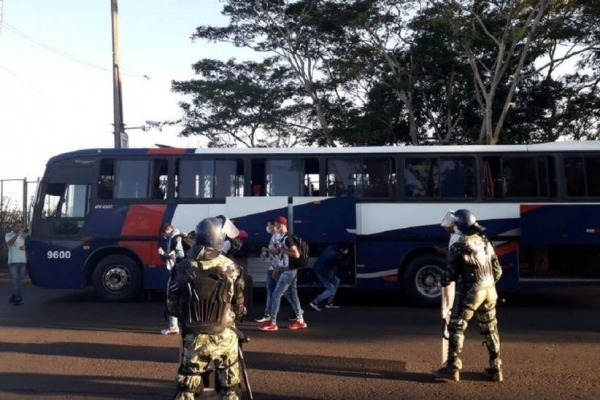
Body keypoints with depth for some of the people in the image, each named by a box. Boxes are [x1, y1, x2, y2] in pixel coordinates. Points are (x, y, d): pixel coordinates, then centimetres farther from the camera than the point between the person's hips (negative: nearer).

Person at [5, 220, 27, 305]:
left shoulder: (24, 236, 11)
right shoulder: (8, 235, 3)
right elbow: (9, 243, -17)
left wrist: (25, 246, -6)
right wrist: (18, 234, -26)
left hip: (23, 261, 3)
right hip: (13, 261, -3)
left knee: (18, 281, 6)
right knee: (15, 281, -7)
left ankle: (12, 298, 15)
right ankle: (18, 298, -7)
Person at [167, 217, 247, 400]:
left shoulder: (183, 268, -7)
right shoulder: (231, 268, -9)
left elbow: (172, 304, 1)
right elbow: (239, 306, -1)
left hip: (194, 337, 1)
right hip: (224, 336, 0)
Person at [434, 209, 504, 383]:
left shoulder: (458, 247, -13)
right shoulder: (486, 243, 8)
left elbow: (451, 272, -8)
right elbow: (497, 271, 12)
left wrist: (443, 282, 13)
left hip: (470, 292, -7)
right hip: (489, 291, 7)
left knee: (457, 328, 1)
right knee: (491, 329, 15)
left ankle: (453, 368, 1)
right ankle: (496, 368, 21)